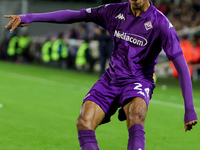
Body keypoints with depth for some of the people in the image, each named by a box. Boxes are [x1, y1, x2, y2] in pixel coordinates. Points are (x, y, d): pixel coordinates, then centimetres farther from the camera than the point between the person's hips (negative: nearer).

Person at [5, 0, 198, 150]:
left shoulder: (160, 23, -12)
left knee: (135, 117, -37)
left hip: (138, 81, -4)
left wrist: (189, 109, -19)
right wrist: (29, 17, 2)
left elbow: (181, 65, -14)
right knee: (84, 123, -20)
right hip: (111, 79, 4)